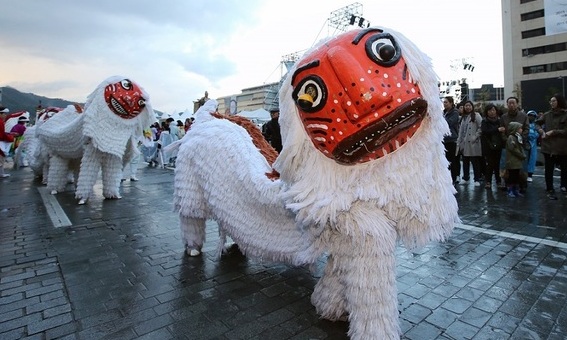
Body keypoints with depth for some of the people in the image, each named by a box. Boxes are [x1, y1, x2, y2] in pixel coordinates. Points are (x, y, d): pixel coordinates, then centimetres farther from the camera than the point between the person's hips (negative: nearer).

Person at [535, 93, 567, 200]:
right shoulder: (547, 114, 6)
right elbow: (537, 123, 18)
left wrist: (553, 132, -13)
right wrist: (541, 131, 2)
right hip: (548, 146, 2)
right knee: (549, 169, 5)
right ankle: (550, 190, 13)